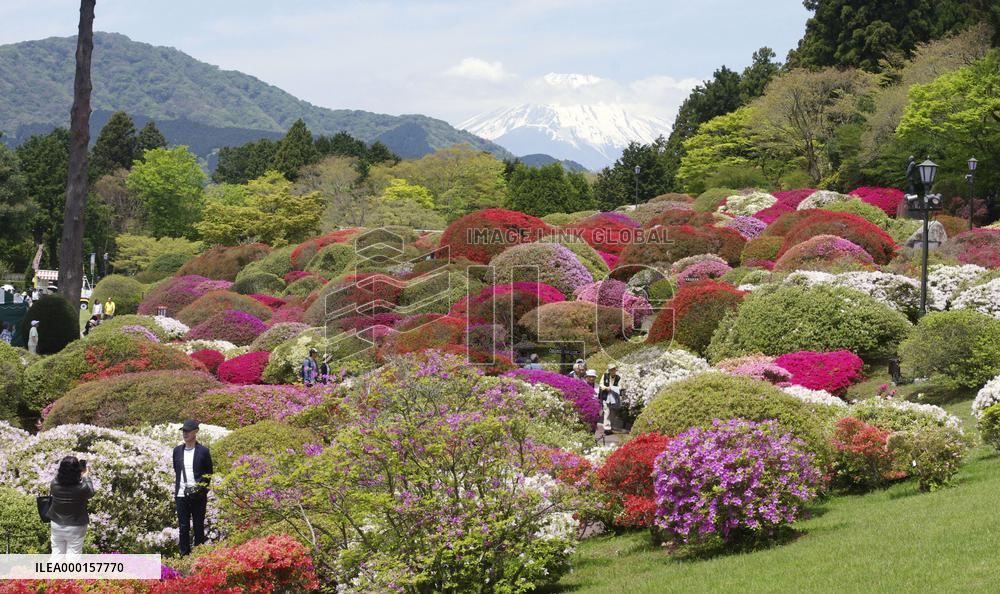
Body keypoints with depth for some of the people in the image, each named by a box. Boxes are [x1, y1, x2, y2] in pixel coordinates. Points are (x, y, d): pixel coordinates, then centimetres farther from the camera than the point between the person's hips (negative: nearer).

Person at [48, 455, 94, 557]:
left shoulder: (54, 484, -16)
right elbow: (91, 492, -1)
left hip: (57, 526, 3)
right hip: (75, 529, -3)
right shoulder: (82, 488, -25)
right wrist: (85, 475, 14)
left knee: (56, 553, 17)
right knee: (73, 555, 8)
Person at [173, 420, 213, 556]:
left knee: (198, 527, 3)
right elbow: (176, 471, 17)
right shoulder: (177, 450, 10)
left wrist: (202, 489, -5)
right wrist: (176, 491, 11)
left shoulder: (203, 451, 0)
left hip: (198, 496, -3)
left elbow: (209, 473, 3)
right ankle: (184, 555, 7)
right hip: (181, 495, 3)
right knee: (183, 527, 3)